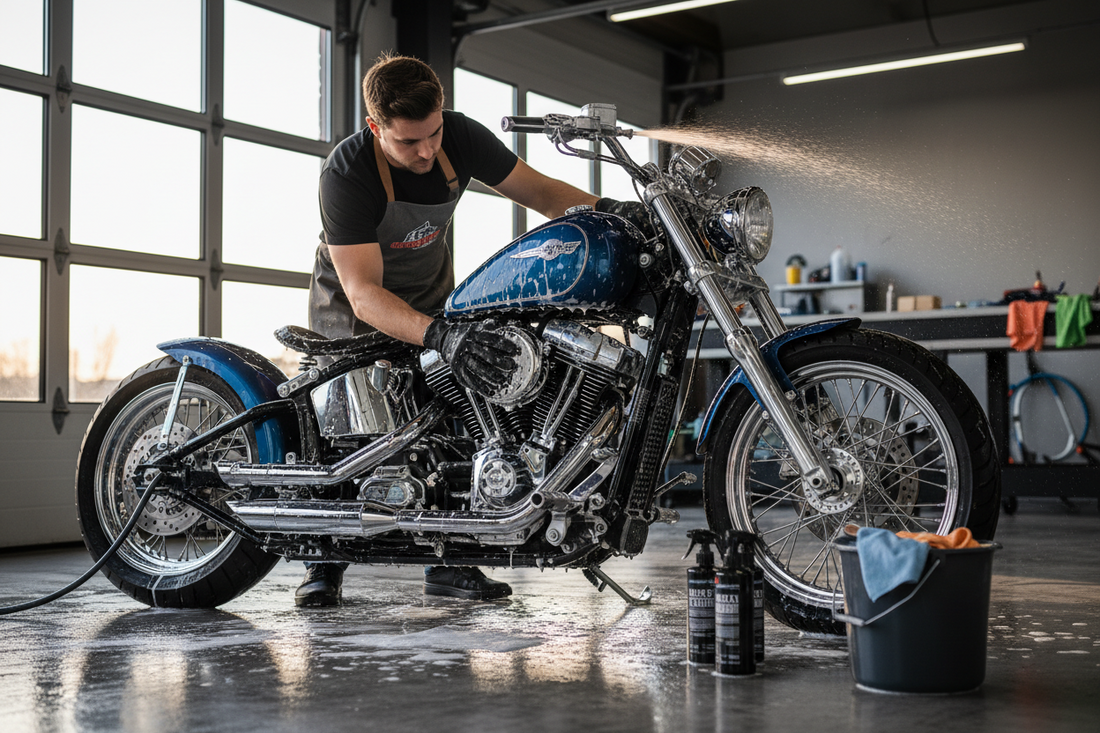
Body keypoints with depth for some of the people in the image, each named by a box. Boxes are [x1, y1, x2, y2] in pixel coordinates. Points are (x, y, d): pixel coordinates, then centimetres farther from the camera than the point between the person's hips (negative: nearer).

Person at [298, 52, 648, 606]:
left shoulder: (460, 135, -19)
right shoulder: (346, 172, -33)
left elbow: (536, 189, -10)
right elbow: (363, 293, -38)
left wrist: (605, 208, -30)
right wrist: (441, 337, -53)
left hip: (432, 290, 4)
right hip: (352, 301, -3)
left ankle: (445, 560, -3)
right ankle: (324, 561, -6)